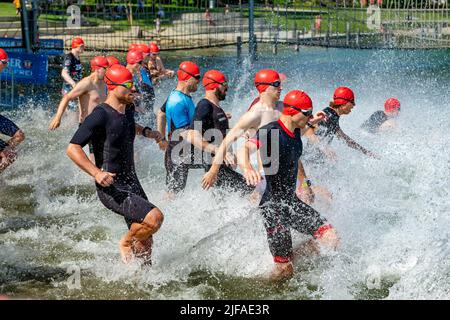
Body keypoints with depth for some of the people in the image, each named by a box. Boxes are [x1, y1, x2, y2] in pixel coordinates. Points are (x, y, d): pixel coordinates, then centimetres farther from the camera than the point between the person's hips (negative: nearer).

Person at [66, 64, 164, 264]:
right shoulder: (100, 116, -17)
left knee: (145, 241, 8)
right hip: (112, 188, -8)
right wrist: (96, 173, -32)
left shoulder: (128, 109, 9)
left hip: (131, 183, 8)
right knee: (154, 217, -23)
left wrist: (146, 132, 17)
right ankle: (126, 243, 2)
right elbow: (72, 149, -22)